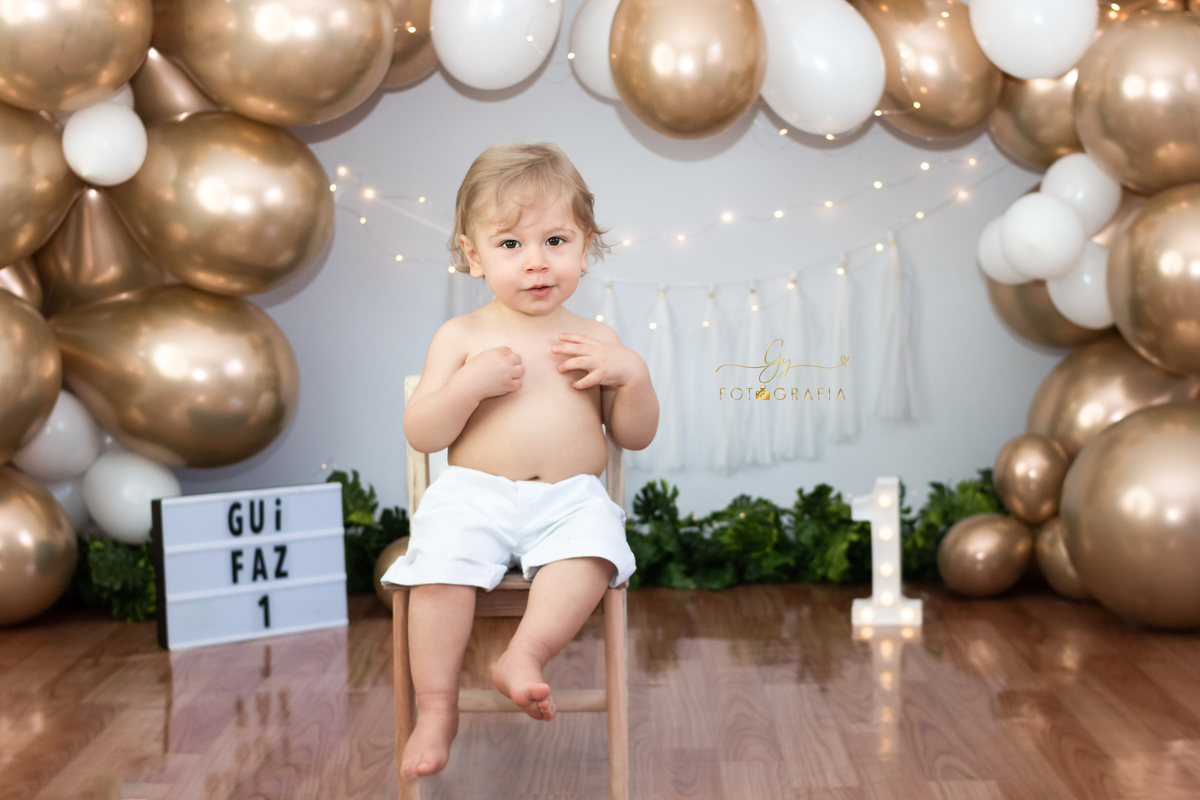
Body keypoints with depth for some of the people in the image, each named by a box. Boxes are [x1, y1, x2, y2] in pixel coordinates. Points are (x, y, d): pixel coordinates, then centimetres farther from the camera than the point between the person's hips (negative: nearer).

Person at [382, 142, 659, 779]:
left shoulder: (595, 339, 12)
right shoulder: (463, 337, 7)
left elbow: (636, 436, 13)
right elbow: (420, 434, 1)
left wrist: (632, 373, -4)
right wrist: (471, 383, -14)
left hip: (571, 499, 1)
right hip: (474, 493, -1)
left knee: (592, 549, -31)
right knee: (441, 567, -27)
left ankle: (524, 655, -28)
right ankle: (436, 709, -13)